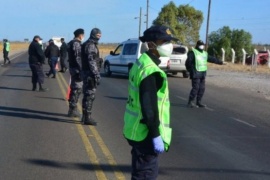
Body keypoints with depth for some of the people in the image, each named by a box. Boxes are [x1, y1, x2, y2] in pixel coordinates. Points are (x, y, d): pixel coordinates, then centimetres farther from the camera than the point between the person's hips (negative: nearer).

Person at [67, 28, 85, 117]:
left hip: (73, 67, 10)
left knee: (75, 88, 16)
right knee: (77, 89, -5)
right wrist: (81, 70, -21)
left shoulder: (71, 43, 16)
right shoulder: (76, 43, -14)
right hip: (77, 69, -10)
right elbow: (77, 58, -21)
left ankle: (72, 108, 24)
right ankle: (72, 110, -1)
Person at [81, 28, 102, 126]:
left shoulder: (87, 44, 18)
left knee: (87, 95, 15)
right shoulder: (91, 45, -14)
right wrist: (96, 74, -23)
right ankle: (87, 118, -3)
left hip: (86, 72, 10)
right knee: (90, 95, -7)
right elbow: (92, 61, -21)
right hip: (90, 73, -10)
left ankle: (85, 116, 23)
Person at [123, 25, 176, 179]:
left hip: (138, 130, 10)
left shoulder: (141, 63, 10)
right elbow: (149, 107, -26)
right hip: (145, 133, -10)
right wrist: (156, 136, -21)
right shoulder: (151, 71, -22)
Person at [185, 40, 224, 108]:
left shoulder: (205, 53, 18)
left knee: (202, 88, 6)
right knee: (195, 88, -11)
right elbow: (188, 62, -11)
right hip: (196, 73, -7)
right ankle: (190, 102, -4)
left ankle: (198, 102, 14)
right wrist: (190, 70, -13)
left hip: (203, 73, 8)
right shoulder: (193, 53, -5)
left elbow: (212, 59, 25)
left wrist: (220, 62, 28)